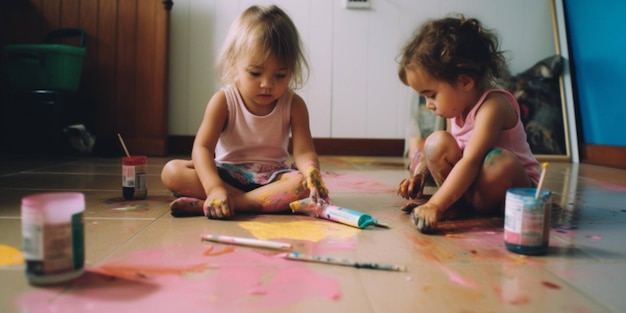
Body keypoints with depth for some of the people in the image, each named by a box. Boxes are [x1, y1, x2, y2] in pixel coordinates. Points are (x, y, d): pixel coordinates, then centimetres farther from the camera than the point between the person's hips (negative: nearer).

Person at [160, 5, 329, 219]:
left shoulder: (293, 105, -6)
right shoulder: (223, 101, -10)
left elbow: (303, 152, -14)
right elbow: (202, 147, -18)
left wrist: (312, 173, -39)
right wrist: (214, 188, -36)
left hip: (271, 178, 0)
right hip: (227, 175, 0)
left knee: (303, 184, -33)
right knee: (171, 171, -22)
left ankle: (205, 205, -35)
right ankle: (269, 200, -29)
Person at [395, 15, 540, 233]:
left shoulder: (492, 106, -26)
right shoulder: (458, 104, -1)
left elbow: (470, 162, -36)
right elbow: (442, 152, 9)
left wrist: (435, 205, -41)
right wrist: (420, 174, -8)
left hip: (514, 186, -6)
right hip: (469, 179, 6)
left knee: (501, 161, -39)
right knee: (436, 143, -14)